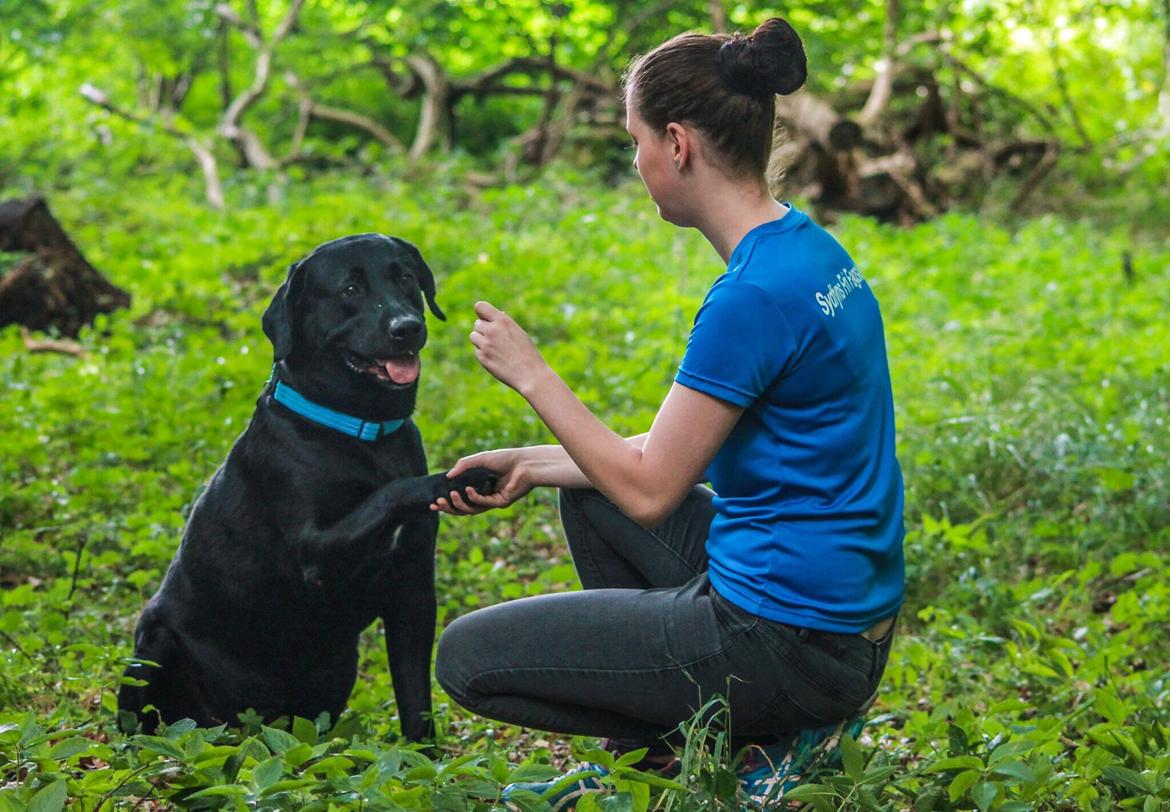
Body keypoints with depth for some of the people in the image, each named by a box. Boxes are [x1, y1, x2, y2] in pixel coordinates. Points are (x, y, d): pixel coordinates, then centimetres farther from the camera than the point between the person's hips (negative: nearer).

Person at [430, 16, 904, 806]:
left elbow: (650, 490, -18)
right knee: (589, 486, 28)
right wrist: (529, 466, 14)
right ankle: (659, 729, 23)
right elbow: (686, 447, 14)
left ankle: (726, 741, 0)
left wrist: (532, 375, -7)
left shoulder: (756, 295, -23)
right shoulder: (809, 246, 7)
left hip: (789, 647, -10)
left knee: (467, 656, 1)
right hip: (836, 611, 10)